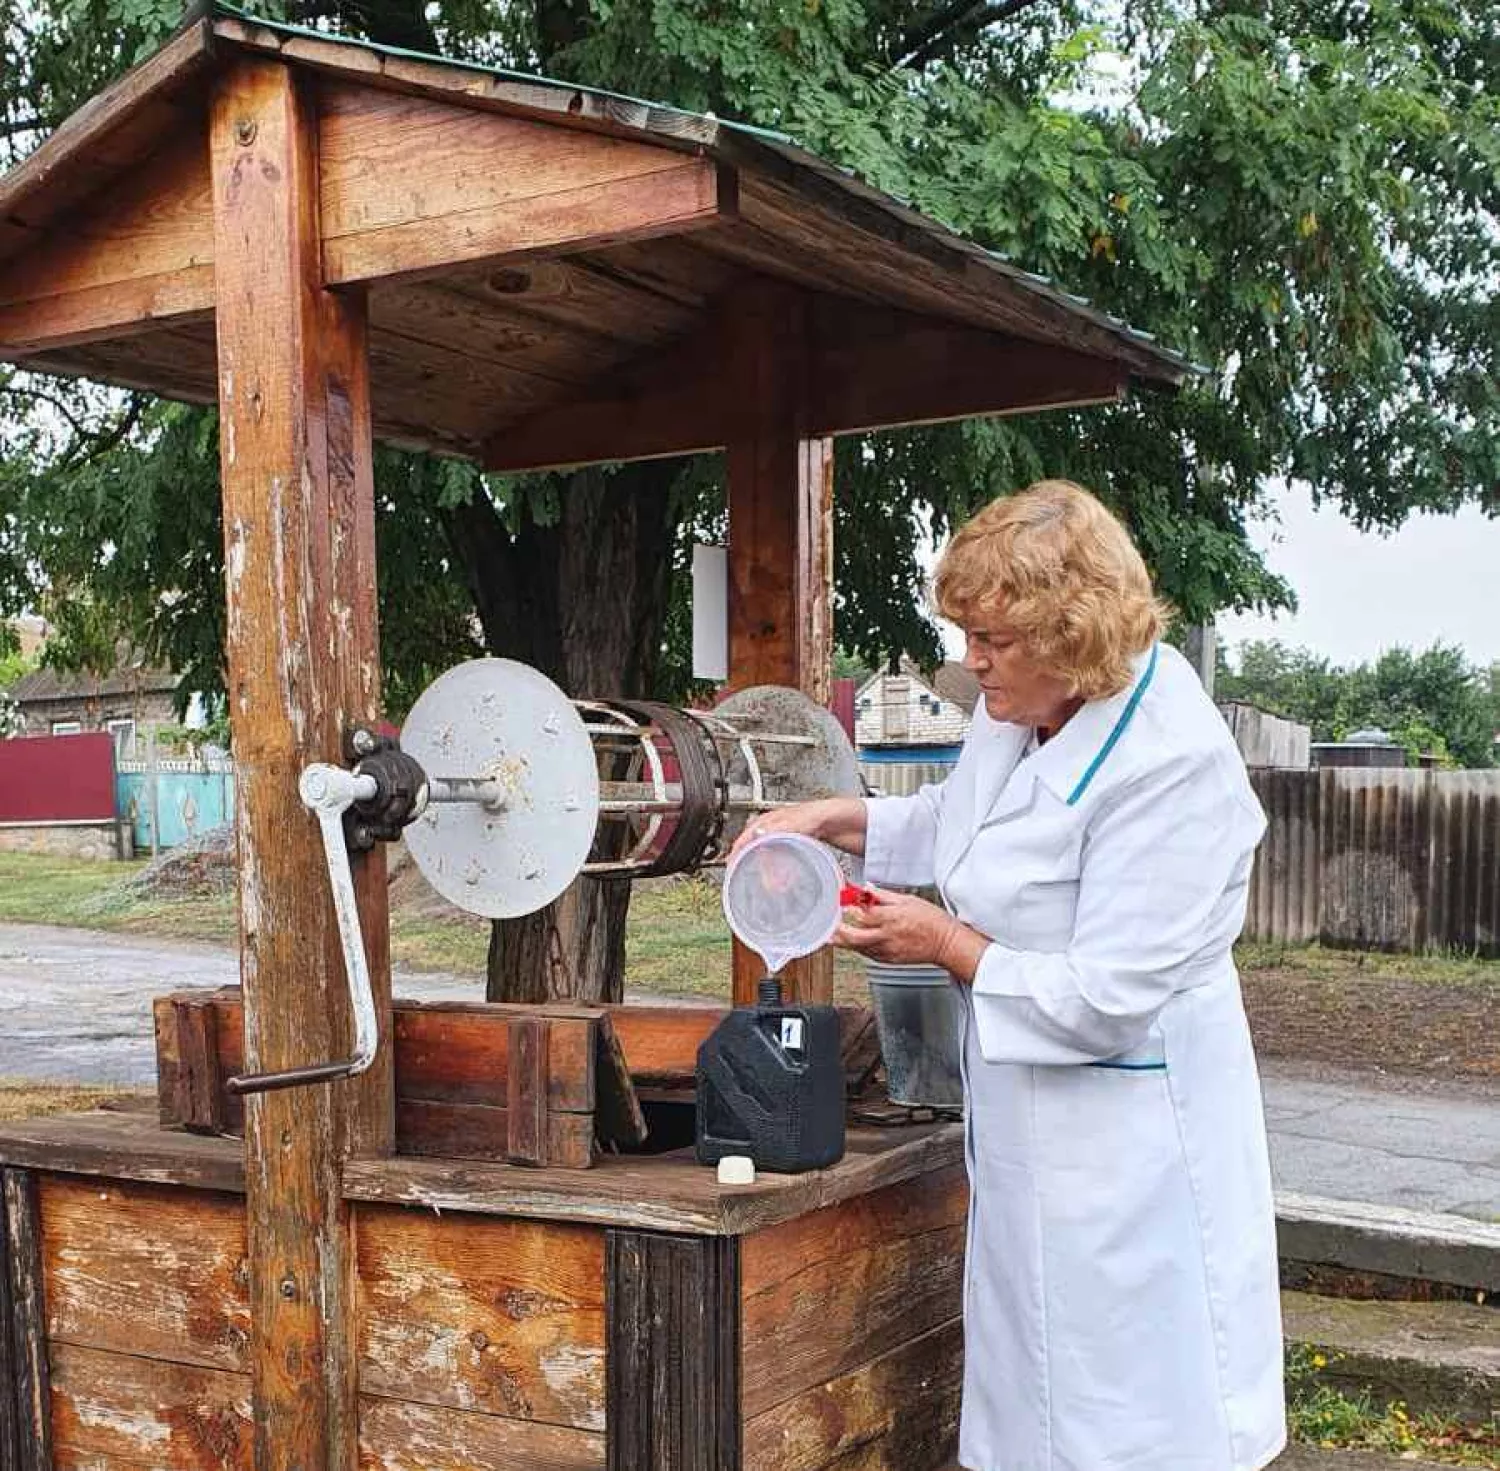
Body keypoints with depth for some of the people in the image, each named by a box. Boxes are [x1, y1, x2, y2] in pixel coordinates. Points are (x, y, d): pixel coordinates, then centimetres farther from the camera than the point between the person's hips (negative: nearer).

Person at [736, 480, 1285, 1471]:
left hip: (1125, 1138, -9)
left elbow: (1106, 998, -25)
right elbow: (951, 823, 22)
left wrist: (949, 947, -15)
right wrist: (831, 819, 7)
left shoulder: (1171, 765, -26)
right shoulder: (1018, 709, 0)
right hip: (1033, 1122, 9)